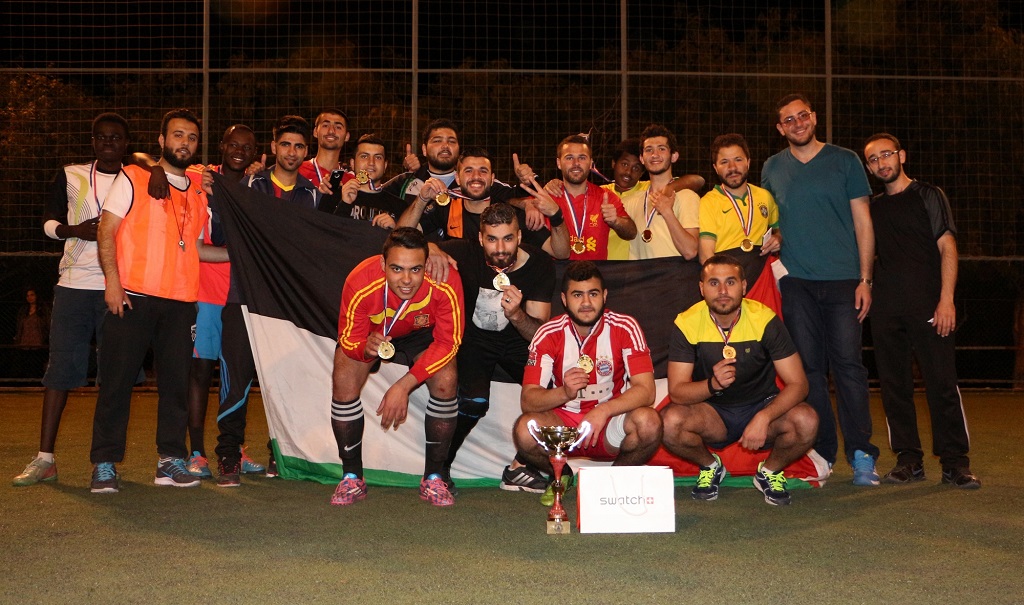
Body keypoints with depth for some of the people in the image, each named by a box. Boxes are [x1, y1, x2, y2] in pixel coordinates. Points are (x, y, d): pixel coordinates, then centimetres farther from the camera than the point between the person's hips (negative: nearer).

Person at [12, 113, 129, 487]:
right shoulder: (70, 176, 13)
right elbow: (48, 221, 14)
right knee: (60, 368, -2)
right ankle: (44, 459, 2)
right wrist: (74, 230, -5)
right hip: (73, 285, 1)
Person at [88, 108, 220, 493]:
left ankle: (170, 460, 11)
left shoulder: (198, 192, 17)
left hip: (180, 301, 4)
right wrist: (112, 280, -13)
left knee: (176, 381, 4)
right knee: (117, 380, -2)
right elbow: (106, 230, -3)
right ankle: (105, 464, 5)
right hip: (132, 296, -4)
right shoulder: (133, 179, 4)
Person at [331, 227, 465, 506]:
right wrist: (366, 347, -48)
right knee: (344, 381, -23)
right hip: (369, 333, 0)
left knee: (446, 381, -24)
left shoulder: (446, 282, -37)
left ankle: (433, 478, -6)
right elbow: (349, 338, -23)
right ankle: (352, 478, -4)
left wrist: (404, 385, -32)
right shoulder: (360, 283, -37)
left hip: (422, 334, 0)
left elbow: (448, 342, -27)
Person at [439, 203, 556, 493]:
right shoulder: (466, 254, -21)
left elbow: (540, 333, -20)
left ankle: (519, 468, 1)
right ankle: (439, 467, -2)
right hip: (473, 336, -2)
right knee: (475, 401, -27)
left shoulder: (540, 265, -18)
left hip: (516, 339, 2)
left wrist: (516, 315, -42)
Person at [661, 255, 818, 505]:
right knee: (670, 421, -30)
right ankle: (710, 466, 4)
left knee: (806, 422, -30)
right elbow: (676, 391, -15)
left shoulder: (765, 320, -16)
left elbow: (798, 384, -17)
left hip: (762, 407, 0)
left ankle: (770, 471, 4)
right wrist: (713, 384, -36)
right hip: (712, 414, 0)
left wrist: (764, 418, -34)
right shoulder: (687, 323, -14)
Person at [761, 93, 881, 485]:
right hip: (796, 283, 2)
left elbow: (863, 222, 4)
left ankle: (860, 453, -1)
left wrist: (865, 278, -3)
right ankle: (822, 452, 10)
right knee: (809, 367, 2)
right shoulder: (772, 169, 12)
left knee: (848, 362, -7)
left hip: (843, 279, -2)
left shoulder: (844, 161, 6)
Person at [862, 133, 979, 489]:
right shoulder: (872, 208, 17)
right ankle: (909, 460, 12)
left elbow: (947, 247, -1)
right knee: (894, 385, 4)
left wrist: (946, 299, -11)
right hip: (886, 309, 4)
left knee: (942, 382, -7)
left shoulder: (928, 196, 6)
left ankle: (955, 463, -1)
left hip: (927, 305, -4)